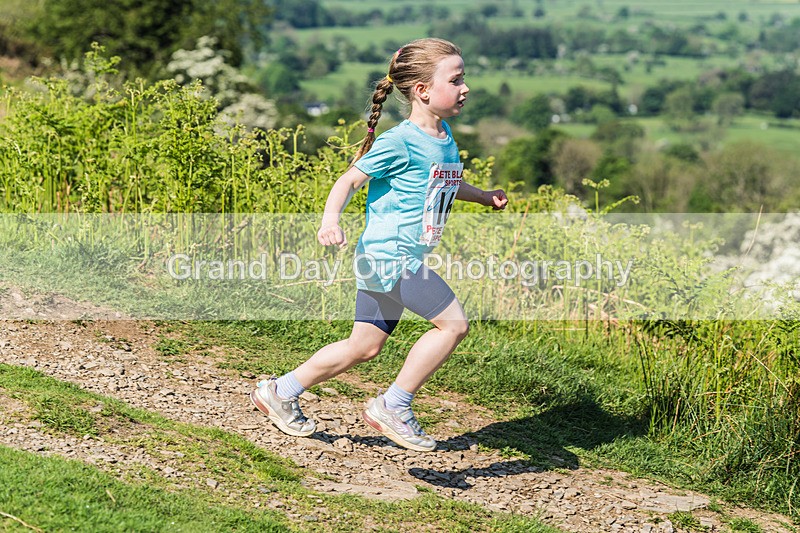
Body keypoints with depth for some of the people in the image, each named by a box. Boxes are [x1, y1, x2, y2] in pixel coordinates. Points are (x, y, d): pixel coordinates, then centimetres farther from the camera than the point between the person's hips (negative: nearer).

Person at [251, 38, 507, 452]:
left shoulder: (444, 137, 11)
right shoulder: (399, 142, -16)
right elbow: (349, 181, -14)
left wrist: (484, 196, 32)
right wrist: (330, 218, -30)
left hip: (384, 262, 9)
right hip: (390, 254, -9)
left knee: (364, 347, 15)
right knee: (453, 323, -12)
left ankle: (281, 392, 27)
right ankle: (394, 406, -3)